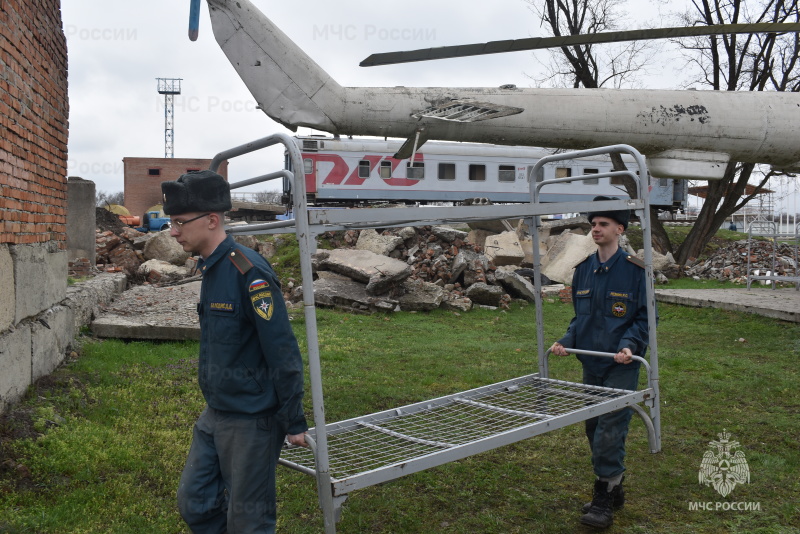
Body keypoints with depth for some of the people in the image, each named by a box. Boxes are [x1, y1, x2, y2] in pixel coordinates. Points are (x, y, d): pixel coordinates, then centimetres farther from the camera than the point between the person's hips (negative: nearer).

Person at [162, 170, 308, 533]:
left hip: (251, 421, -9)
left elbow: (283, 353, -21)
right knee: (194, 504, 18)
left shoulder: (249, 274, -22)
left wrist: (294, 423, -17)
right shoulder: (210, 268, 7)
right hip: (214, 415, 9)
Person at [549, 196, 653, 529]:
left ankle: (604, 501, 5)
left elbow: (644, 317, -6)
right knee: (594, 428, 12)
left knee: (610, 431, -7)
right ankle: (613, 490, 29)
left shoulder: (634, 270, -9)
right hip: (590, 364, 6)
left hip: (621, 365, -6)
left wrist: (629, 345, -21)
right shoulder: (584, 269, 8)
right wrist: (567, 341, -1)